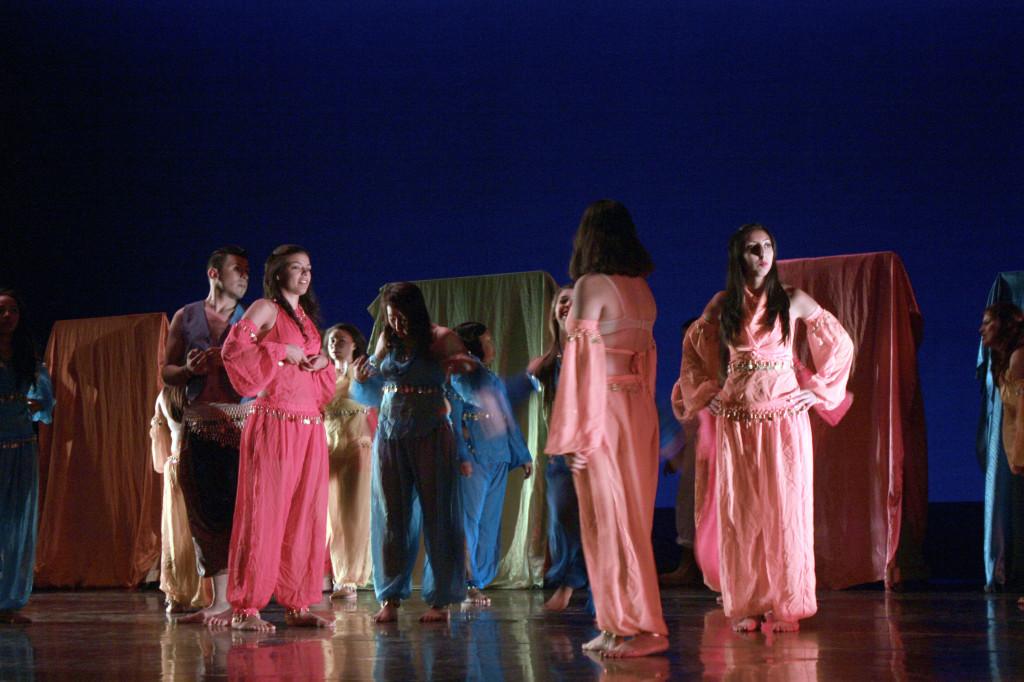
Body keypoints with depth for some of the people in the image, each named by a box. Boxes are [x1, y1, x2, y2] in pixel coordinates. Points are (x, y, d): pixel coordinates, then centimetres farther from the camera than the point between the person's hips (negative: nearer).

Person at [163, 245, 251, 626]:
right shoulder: (185, 318, 14)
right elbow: (167, 373, 15)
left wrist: (227, 361, -12)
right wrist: (189, 370, -6)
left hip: (241, 425, -2)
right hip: (199, 424, 2)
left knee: (237, 512, -9)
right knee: (206, 514, 2)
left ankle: (231, 602, -8)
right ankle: (219, 602, 8)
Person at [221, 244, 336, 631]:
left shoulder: (306, 316, 21)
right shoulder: (266, 309, 0)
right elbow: (233, 349, -15)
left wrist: (324, 362, 6)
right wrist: (282, 351, -12)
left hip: (310, 426, 7)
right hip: (273, 422, -7)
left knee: (306, 515, 5)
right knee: (264, 512, -8)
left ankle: (296, 604, 10)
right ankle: (245, 608, -6)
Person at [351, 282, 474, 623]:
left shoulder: (441, 339, -4)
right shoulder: (386, 341, 6)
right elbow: (373, 394, 16)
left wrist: (461, 366, -19)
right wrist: (361, 379, -6)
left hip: (430, 437, -3)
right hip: (389, 437, 3)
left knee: (436, 516, 0)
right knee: (389, 517, 3)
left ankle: (440, 600, 6)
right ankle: (390, 599, 9)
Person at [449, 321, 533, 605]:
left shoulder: (494, 380, 21)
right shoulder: (458, 377, -2)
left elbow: (508, 419, 23)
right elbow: (453, 419, -10)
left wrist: (523, 455, 21)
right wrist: (461, 456, -20)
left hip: (498, 458, 7)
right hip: (473, 458, -7)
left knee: (489, 523, 6)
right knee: (468, 520, -7)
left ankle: (477, 582, 11)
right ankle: (464, 584, -4)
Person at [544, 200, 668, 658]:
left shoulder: (591, 286, -10)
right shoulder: (641, 288, 11)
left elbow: (584, 361, -14)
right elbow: (647, 358, 14)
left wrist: (575, 433, -13)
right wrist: (641, 411, 19)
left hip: (605, 411, -8)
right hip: (641, 410, 8)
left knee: (611, 517, -2)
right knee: (632, 515, 11)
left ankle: (638, 627, -1)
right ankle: (621, 625, 15)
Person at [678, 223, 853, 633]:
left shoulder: (793, 301, 2)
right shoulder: (723, 305, 6)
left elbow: (840, 344, 10)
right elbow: (692, 347, 21)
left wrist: (817, 390, 3)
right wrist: (706, 393, 9)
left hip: (784, 415, -1)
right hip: (736, 421, 2)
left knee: (785, 509, -2)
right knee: (740, 511, 2)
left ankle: (786, 606, 4)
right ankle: (746, 607, 7)